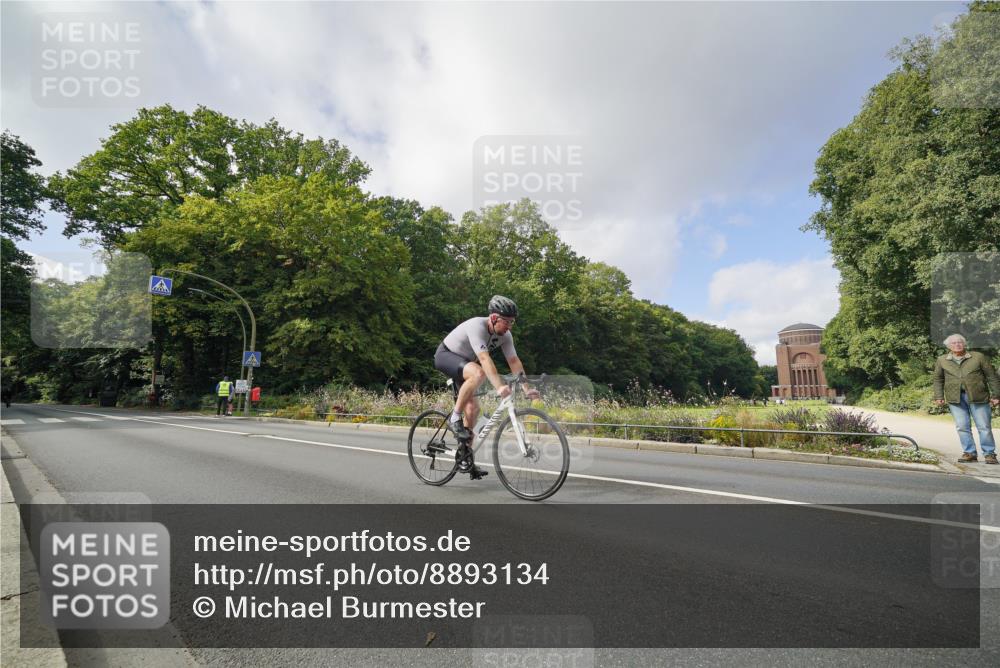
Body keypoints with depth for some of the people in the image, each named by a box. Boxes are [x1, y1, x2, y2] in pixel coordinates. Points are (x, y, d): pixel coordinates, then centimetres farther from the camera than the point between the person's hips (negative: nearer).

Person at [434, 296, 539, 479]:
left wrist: (526, 388, -22)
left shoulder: (505, 335, -11)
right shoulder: (476, 326, -33)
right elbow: (484, 359, -43)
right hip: (445, 355, -7)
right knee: (478, 373, -36)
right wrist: (499, 386, -51)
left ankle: (464, 454, 12)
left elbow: (514, 362, -13)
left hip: (464, 362, 7)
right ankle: (455, 417, -21)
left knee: (473, 408, -2)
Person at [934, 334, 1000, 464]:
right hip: (955, 398, 1)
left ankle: (989, 454, 14)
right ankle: (969, 453, 11)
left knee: (984, 427, 2)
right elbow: (938, 380, 11)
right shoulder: (942, 360, 7)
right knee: (962, 427, 2)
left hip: (978, 396, -1)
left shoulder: (979, 357, 3)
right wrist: (939, 397, 5)